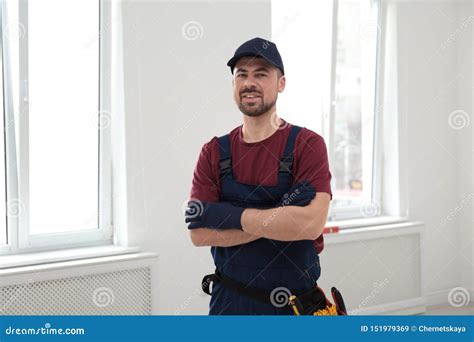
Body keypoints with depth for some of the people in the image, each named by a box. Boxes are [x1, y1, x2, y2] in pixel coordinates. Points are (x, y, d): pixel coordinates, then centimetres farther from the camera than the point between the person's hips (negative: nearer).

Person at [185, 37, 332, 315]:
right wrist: (280, 220, -18)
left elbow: (311, 224, -23)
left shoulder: (307, 145, -9)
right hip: (229, 301, 2)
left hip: (296, 302, -2)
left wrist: (228, 215, -18)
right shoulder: (214, 152, 0)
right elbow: (199, 233, -10)